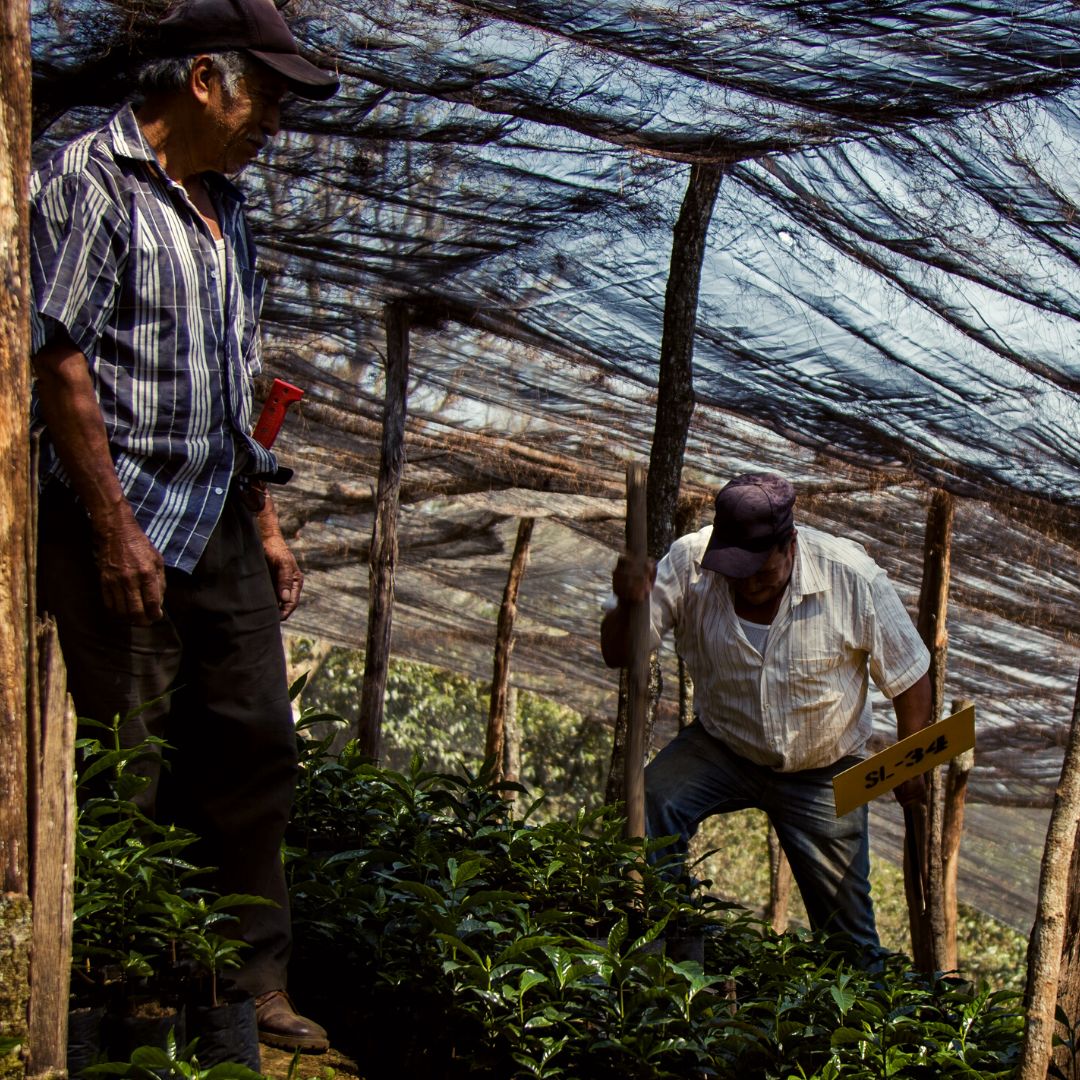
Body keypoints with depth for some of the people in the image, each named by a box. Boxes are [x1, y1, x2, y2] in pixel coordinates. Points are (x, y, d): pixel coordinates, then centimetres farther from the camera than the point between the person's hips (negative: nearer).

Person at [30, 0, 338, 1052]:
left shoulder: (223, 206, 17)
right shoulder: (89, 181, -8)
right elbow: (59, 366, -15)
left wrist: (265, 520, 18)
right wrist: (116, 532, -18)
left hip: (222, 525, 8)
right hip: (126, 523, -8)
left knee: (252, 748, 9)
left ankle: (251, 978, 21)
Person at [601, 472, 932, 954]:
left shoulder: (852, 577, -22)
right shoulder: (690, 562, -21)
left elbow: (909, 674, -8)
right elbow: (618, 655, -19)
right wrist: (628, 604, -41)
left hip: (821, 772, -1)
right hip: (720, 747, 1)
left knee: (846, 928, 4)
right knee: (652, 802, -29)